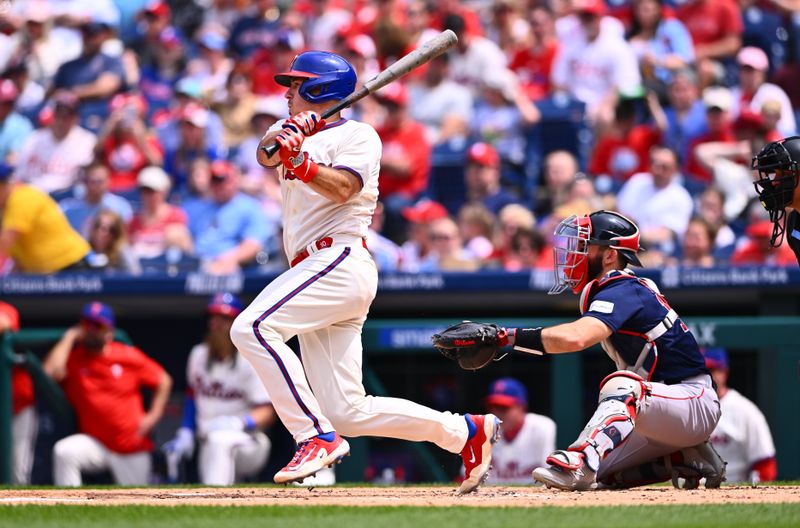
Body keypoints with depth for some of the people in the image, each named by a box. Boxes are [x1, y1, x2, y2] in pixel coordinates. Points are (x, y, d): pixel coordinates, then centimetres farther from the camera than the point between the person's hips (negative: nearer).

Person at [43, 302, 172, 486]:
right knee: (64, 452, -31)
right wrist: (69, 337, -14)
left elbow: (163, 381, 7)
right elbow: (51, 370, -27)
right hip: (95, 442, -1)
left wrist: (153, 416, -6)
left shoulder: (128, 356, -3)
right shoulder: (73, 358, -4)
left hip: (132, 449, 1)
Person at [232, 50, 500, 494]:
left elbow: (343, 187, -16)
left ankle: (317, 437, -27)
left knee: (252, 327, -26)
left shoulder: (357, 136, 3)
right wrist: (280, 142, -20)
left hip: (341, 261, -8)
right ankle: (466, 432, 11)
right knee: (347, 411, 1)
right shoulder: (298, 133, 24)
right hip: (315, 272, 8)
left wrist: (299, 162, -30)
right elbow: (265, 154, 2)